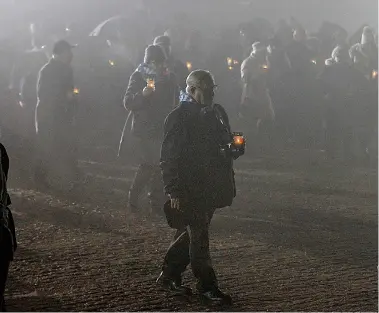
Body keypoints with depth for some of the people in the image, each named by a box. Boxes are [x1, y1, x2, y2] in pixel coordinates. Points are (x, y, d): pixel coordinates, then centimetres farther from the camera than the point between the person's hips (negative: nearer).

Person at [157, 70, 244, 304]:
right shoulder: (179, 118, -13)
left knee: (191, 233, 14)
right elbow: (169, 157, -15)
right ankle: (207, 286, 3)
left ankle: (169, 276, 26)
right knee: (199, 237, -3)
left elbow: (226, 143, 26)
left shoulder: (217, 112, 11)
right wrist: (174, 191, -18)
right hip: (190, 189, -8)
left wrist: (234, 148, 5)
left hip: (211, 187, 8)